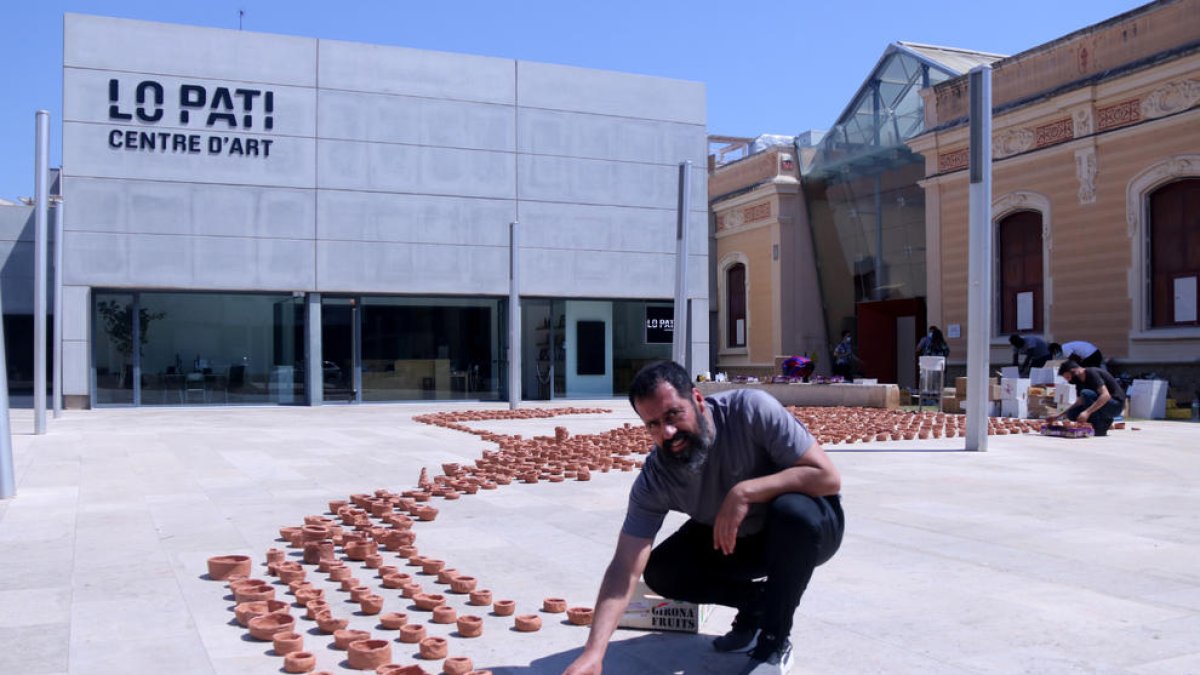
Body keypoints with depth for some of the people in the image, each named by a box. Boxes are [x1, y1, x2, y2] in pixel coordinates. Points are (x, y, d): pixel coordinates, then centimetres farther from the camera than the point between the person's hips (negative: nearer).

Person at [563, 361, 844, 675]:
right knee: (660, 571, -14)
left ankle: (774, 642, -17)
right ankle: (756, 601, 6)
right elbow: (625, 568, -25)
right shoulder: (654, 480, -20)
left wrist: (745, 492, -39)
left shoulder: (750, 408, -30)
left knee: (793, 509, -37)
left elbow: (828, 476, -31)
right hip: (733, 539, 3)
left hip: (806, 528, -3)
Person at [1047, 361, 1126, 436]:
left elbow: (1106, 395, -31)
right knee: (1071, 414, -5)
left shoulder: (1092, 373, -19)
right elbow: (1080, 402, 15)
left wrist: (1087, 412, -38)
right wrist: (1060, 414, 7)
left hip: (1116, 405, -8)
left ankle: (1100, 428, -19)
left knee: (1086, 394, -29)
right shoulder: (1080, 381, 7)